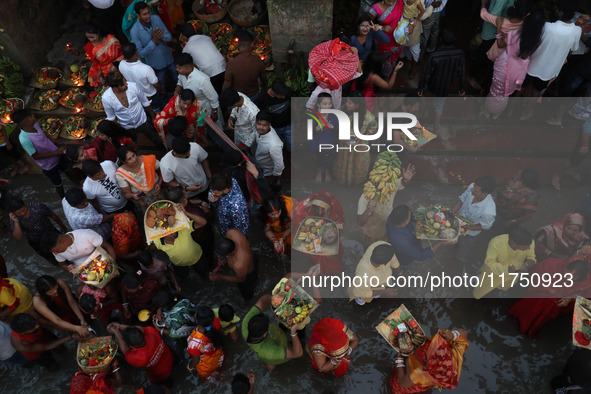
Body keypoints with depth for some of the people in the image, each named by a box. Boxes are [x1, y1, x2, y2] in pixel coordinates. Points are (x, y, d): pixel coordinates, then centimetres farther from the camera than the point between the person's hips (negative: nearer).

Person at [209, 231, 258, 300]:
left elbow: (240, 279, -24)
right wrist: (220, 256, -22)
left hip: (248, 274, -5)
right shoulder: (231, 232, -39)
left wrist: (220, 277, -16)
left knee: (246, 295, 29)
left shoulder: (239, 266, -50)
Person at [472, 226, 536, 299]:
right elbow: (490, 263, -28)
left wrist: (526, 265, -36)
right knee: (478, 295, 9)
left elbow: (531, 258, -13)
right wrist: (506, 269, -46)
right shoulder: (496, 243, -37)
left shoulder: (529, 242, -29)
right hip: (494, 268, -3)